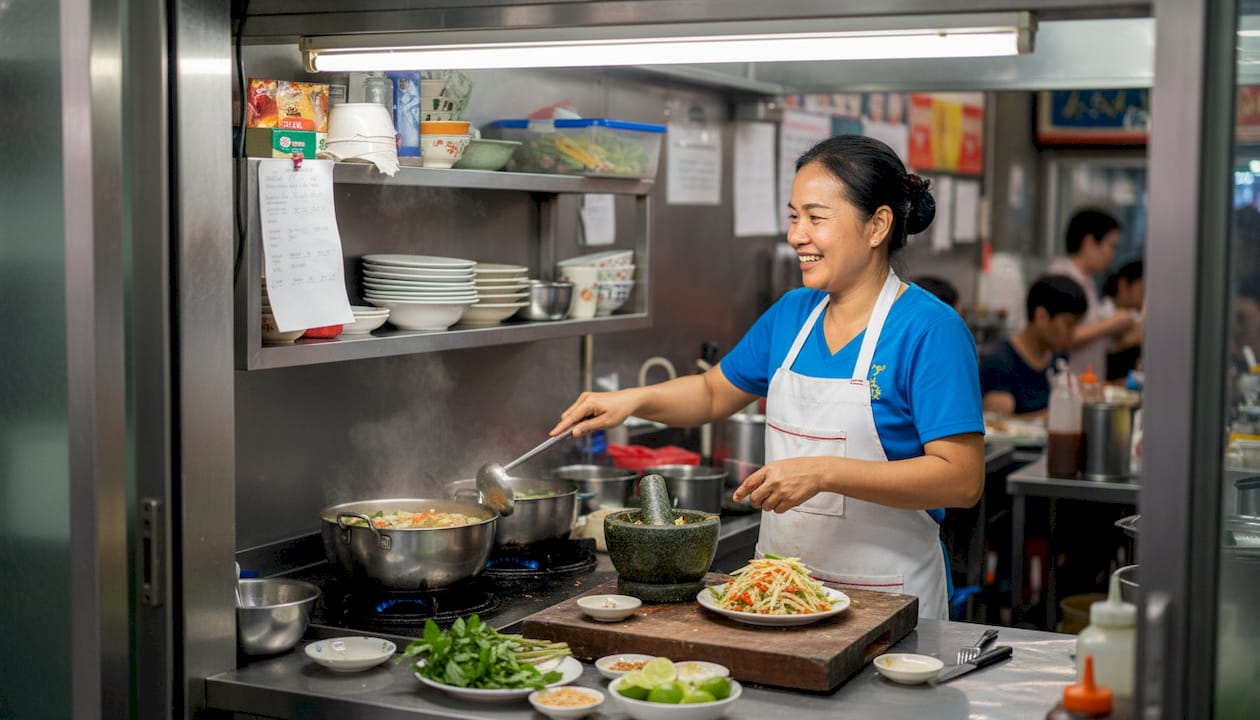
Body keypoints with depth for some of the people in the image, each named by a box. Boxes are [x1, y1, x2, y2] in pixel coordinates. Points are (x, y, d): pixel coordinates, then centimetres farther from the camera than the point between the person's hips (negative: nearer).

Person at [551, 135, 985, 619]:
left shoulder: (929, 330, -15)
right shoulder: (792, 314, 6)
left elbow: (963, 479, -21)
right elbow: (715, 393, 21)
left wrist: (825, 473, -27)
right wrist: (633, 400, 2)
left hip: (883, 600, -6)